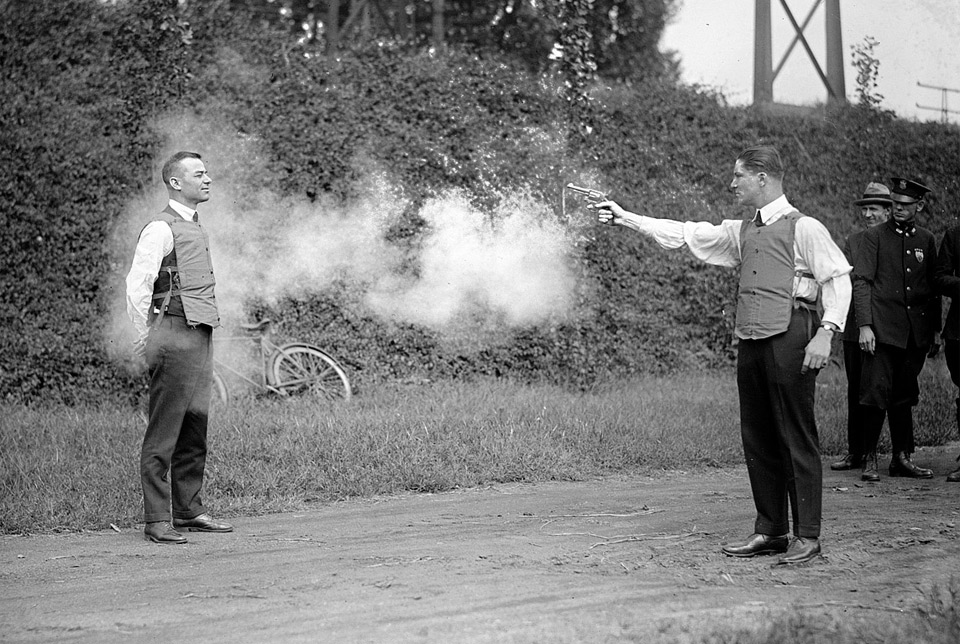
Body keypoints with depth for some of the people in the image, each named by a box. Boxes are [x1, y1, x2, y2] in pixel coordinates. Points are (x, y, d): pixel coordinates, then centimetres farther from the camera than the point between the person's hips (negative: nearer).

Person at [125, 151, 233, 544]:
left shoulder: (196, 230, 19)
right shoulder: (161, 230, -9)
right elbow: (137, 286, -14)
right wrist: (147, 338, -13)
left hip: (201, 335, 9)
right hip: (175, 336, -9)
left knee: (195, 429, 13)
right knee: (163, 433, -6)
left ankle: (188, 510, 22)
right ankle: (157, 521, -4)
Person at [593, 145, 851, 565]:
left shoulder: (803, 229, -4)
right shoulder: (740, 232, 18)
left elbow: (837, 279, -7)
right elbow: (684, 235, 19)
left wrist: (825, 333, -17)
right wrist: (625, 218, 16)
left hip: (790, 340, -7)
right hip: (751, 341, 7)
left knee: (796, 439, -5)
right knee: (757, 439, 9)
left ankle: (807, 536, 0)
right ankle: (770, 530, 17)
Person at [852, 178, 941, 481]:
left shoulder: (927, 240, 12)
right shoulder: (874, 237, 1)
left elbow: (934, 288, 17)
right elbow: (861, 282, -4)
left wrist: (936, 331, 13)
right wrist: (864, 326, -13)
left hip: (916, 333, 4)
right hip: (883, 329, -4)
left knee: (904, 396, 8)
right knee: (876, 393, -8)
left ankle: (902, 458, 14)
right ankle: (869, 459, 0)